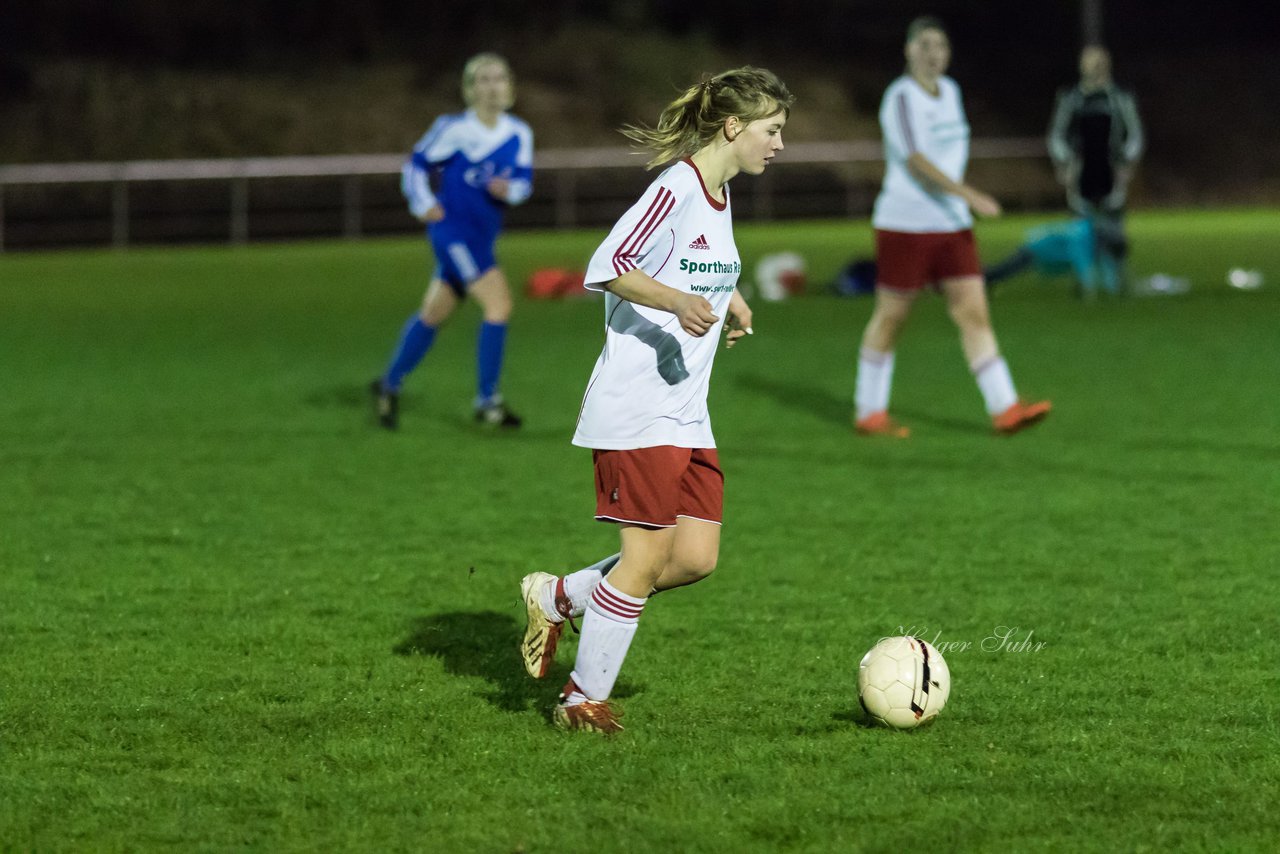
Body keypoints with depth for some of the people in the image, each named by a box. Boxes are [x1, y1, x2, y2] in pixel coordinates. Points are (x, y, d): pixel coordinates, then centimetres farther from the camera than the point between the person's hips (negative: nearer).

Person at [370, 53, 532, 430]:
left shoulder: (519, 134, 4)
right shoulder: (454, 129, -9)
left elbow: (524, 179, 4)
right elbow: (418, 164, 1)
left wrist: (509, 189, -18)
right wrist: (423, 204, -10)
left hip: (481, 237, 7)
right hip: (453, 228, -7)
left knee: (434, 313, 17)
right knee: (499, 302, -19)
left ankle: (389, 385, 33)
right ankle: (487, 399, -13)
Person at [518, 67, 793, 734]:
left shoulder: (720, 196, 14)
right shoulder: (676, 189, -14)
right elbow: (607, 267, -22)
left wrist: (727, 298, 15)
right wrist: (676, 301, -35)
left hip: (687, 415, 9)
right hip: (636, 409, -9)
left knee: (697, 558, 1)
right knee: (647, 557, -8)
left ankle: (558, 598, 18)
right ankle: (585, 698, 5)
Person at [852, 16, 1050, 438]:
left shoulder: (950, 91, 11)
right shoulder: (902, 98, -14)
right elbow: (916, 161, -24)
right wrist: (969, 196, -31)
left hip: (952, 226, 7)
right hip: (905, 225, -7)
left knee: (974, 313, -1)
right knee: (890, 318, 3)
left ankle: (1004, 410, -7)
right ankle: (868, 413, 14)